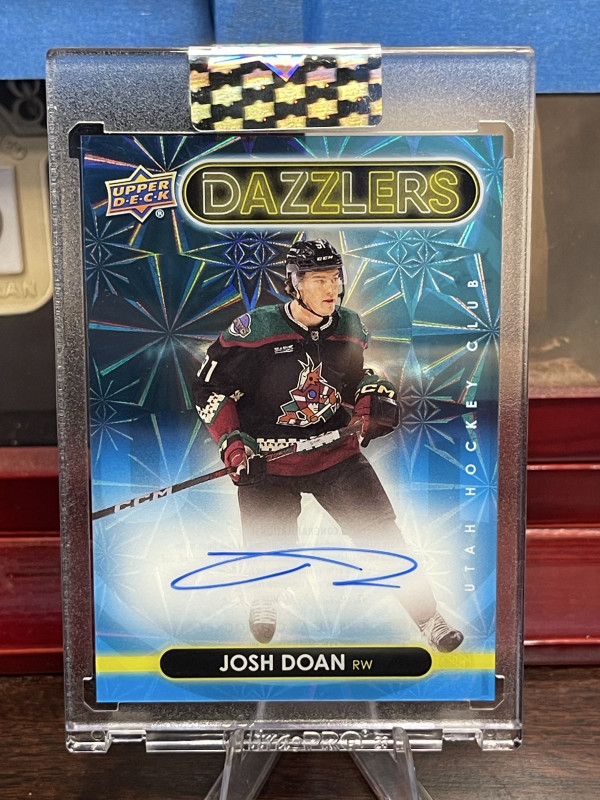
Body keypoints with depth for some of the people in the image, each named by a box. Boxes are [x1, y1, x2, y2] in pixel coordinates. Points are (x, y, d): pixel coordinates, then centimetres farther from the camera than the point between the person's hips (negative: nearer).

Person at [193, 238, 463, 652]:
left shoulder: (350, 328, 0)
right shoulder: (253, 330, -15)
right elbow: (210, 387, -6)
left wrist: (374, 398, -2)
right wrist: (232, 443, -14)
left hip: (335, 450, 3)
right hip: (267, 459, -2)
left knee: (382, 531, -3)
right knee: (269, 548, 5)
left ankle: (427, 614, 15)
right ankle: (264, 596, 41)